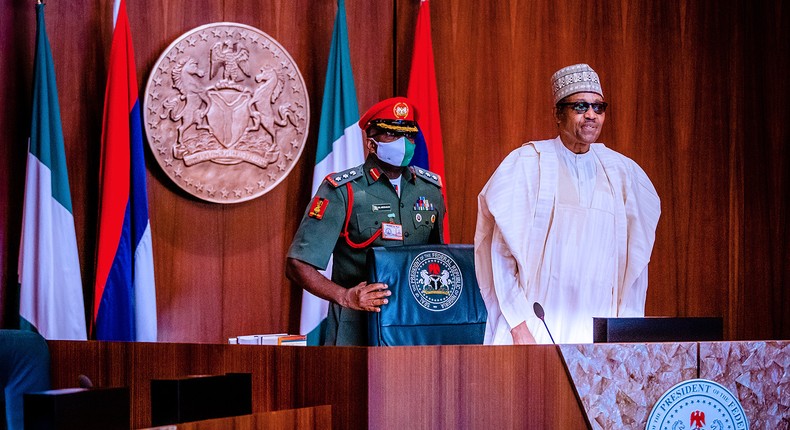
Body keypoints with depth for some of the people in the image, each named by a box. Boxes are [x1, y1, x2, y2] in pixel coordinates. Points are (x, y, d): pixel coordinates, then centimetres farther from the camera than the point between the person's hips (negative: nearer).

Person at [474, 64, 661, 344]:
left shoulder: (622, 172, 11)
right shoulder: (526, 165, 0)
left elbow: (634, 260, 13)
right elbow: (501, 254, -4)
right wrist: (518, 325, -11)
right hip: (535, 329, -3)